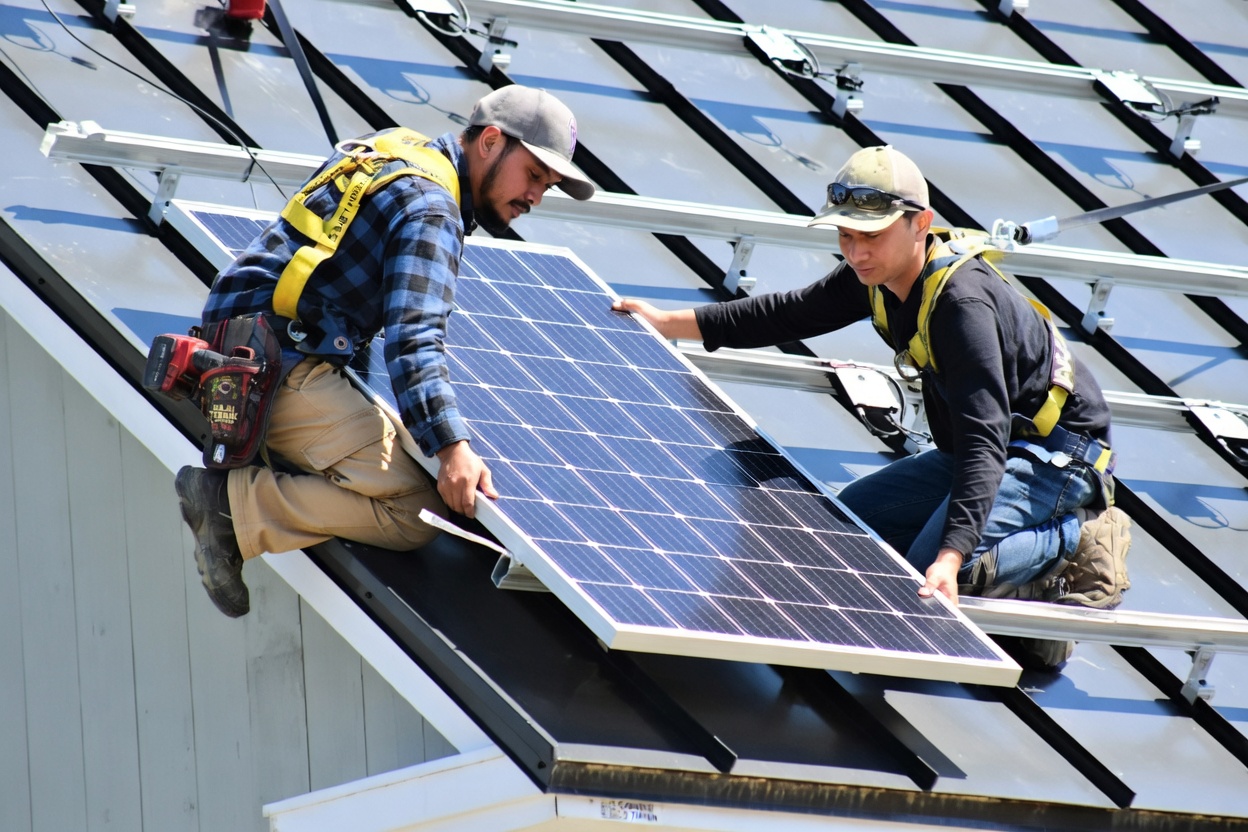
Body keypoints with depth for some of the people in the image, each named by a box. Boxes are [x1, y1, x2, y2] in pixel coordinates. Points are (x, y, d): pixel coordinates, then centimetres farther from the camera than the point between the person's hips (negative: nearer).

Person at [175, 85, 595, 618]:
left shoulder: (396, 150, 17)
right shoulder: (429, 210, -12)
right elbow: (412, 337, -25)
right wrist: (452, 448, -34)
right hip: (281, 368, -10)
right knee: (413, 513, -17)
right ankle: (234, 501, -17)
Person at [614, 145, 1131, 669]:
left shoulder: (962, 303, -30)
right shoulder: (877, 276, -3)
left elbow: (985, 437, -38)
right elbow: (791, 314, 14)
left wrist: (951, 556, -49)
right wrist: (668, 324, 15)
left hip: (1057, 453, -10)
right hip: (992, 445, 10)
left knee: (932, 575, -27)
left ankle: (1077, 541, -6)